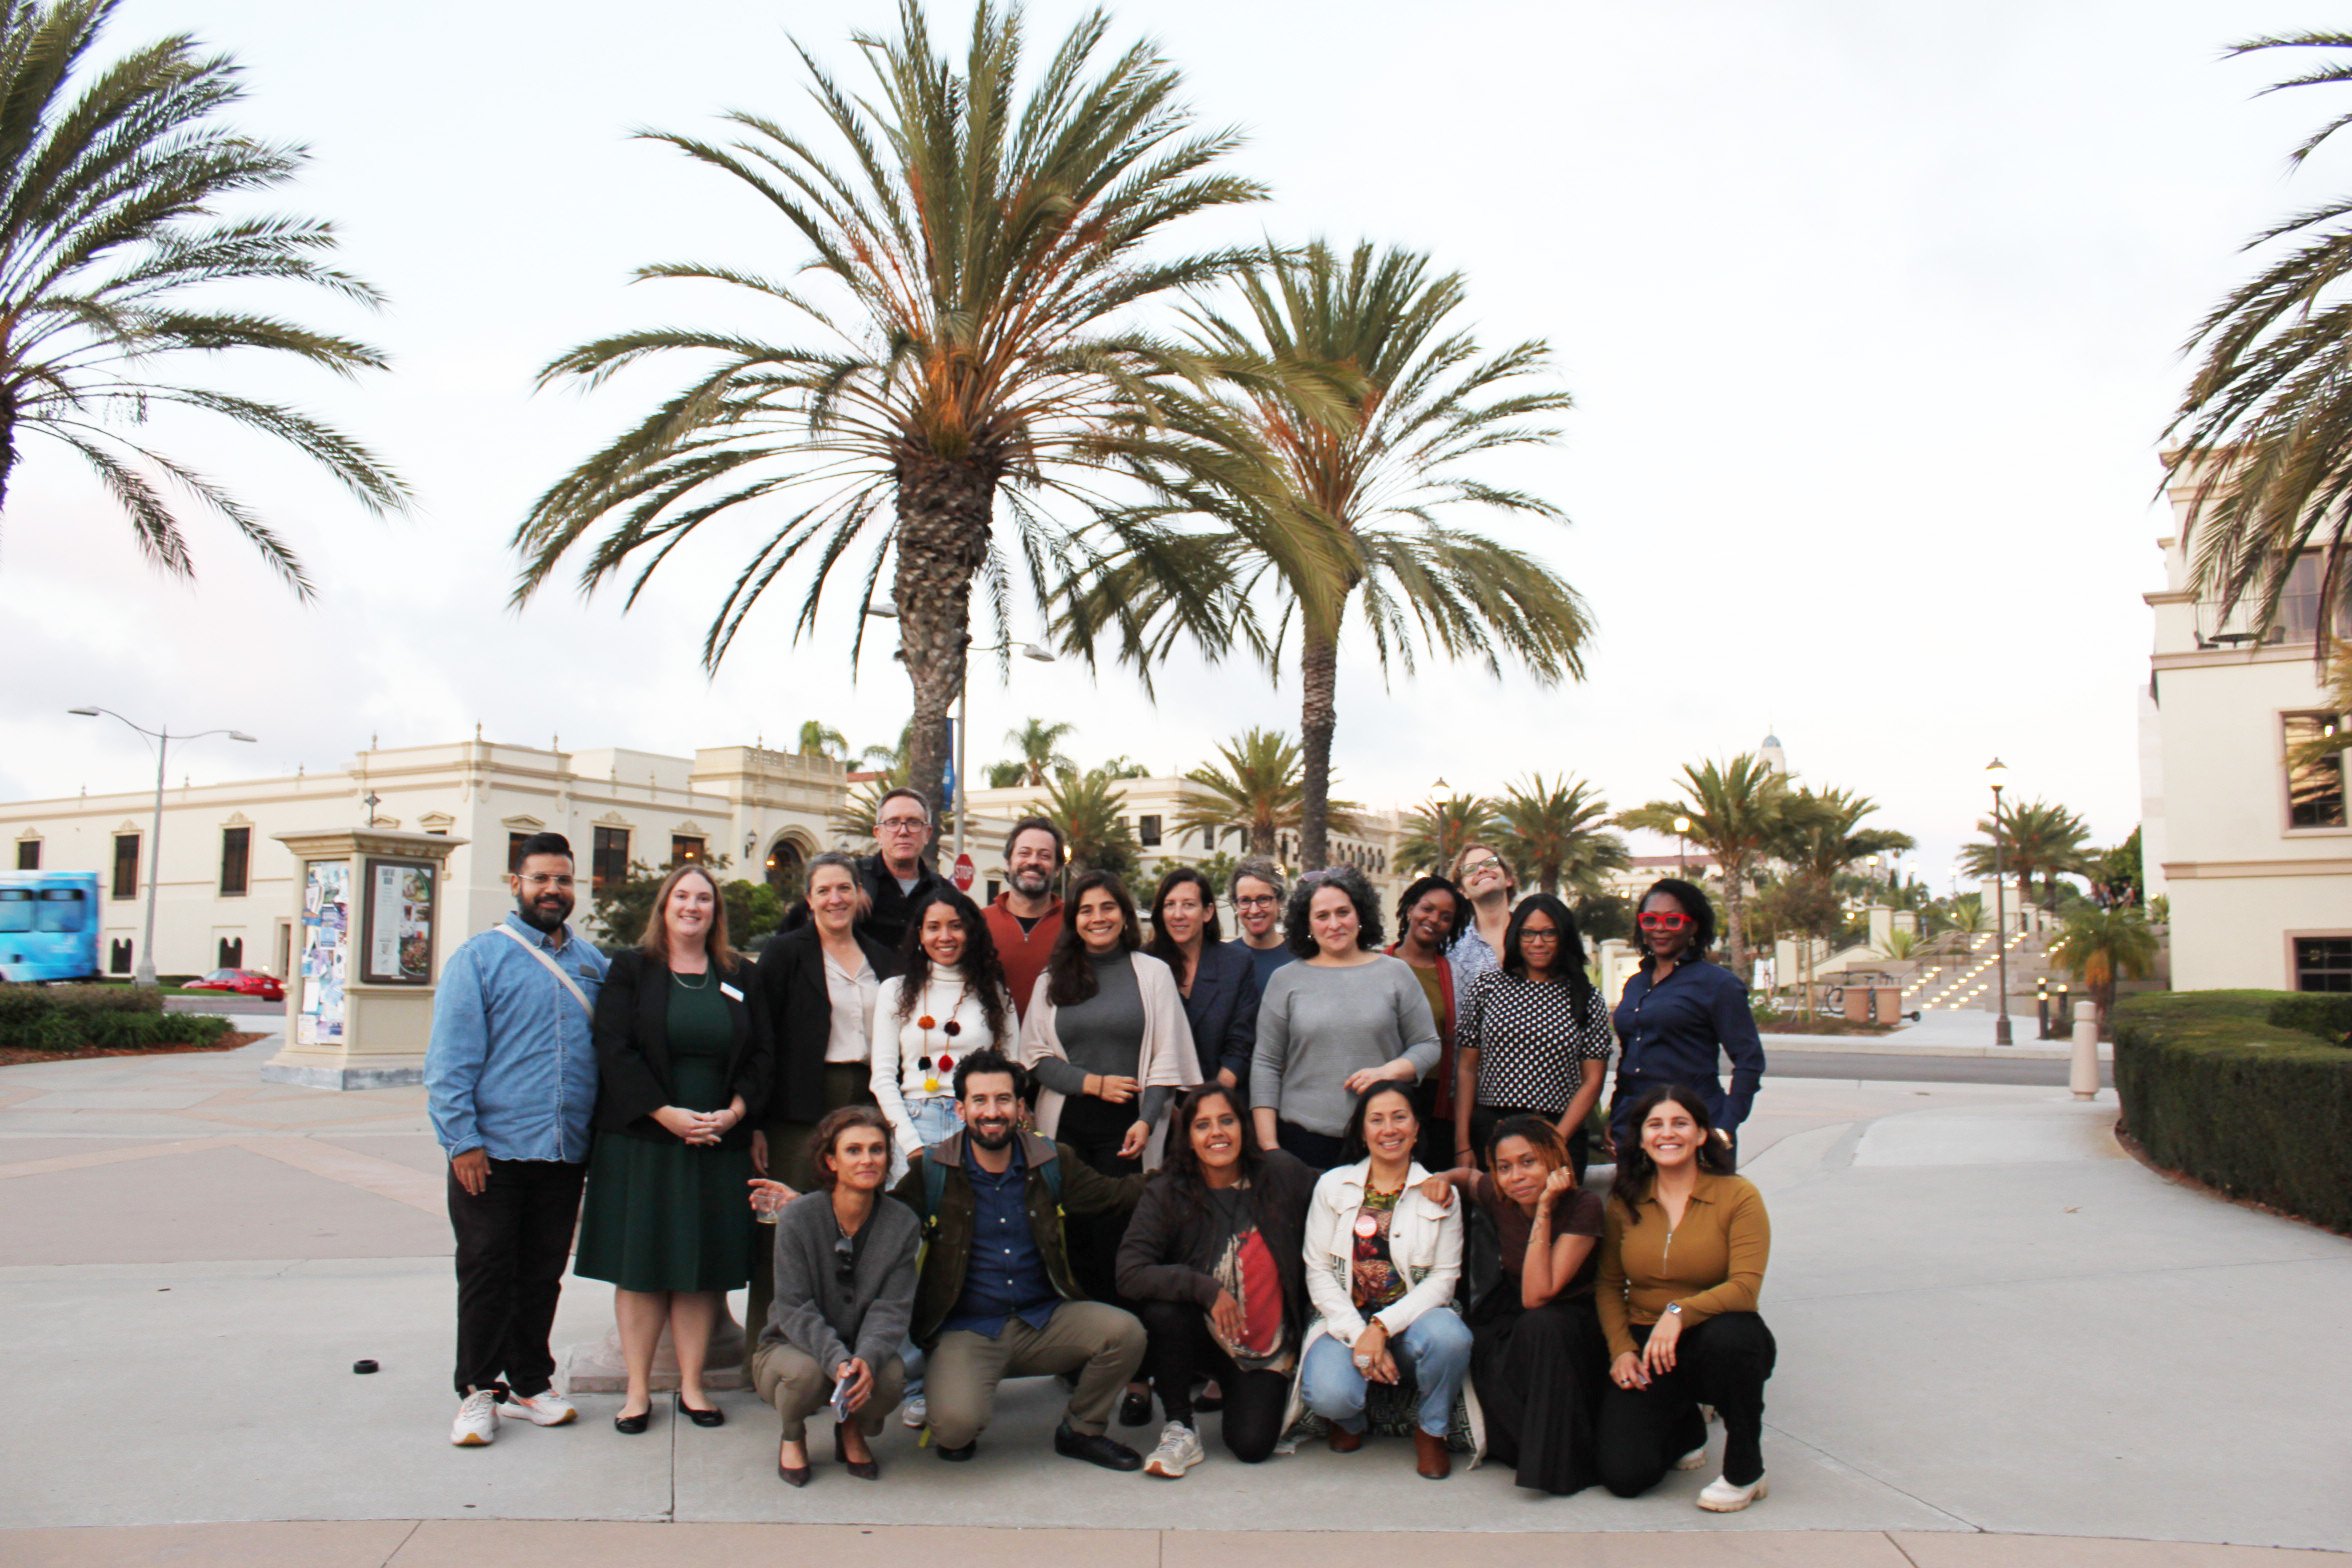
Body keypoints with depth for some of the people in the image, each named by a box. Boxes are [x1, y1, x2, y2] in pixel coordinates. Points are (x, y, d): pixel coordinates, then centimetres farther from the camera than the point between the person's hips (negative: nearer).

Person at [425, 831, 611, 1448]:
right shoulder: (481, 956, -2)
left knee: (543, 1274, 12)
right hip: (492, 1151, -4)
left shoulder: (592, 963, 10)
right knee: (486, 1273, 4)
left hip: (566, 1154, 4)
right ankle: (478, 1392, 16)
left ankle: (529, 1383, 25)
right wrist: (462, 1140, -13)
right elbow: (450, 1057, -7)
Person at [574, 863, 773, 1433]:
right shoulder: (630, 969, 3)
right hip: (643, 1140, -2)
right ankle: (638, 1389, 11)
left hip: (719, 1144, 2)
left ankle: (691, 1385, 14)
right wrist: (666, 1114, -16)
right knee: (640, 1263, 2)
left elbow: (762, 1053, 7)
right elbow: (615, 1050, -7)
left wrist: (734, 1112, -9)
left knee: (704, 1265, 5)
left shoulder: (740, 976, 10)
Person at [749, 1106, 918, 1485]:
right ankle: (792, 1435, 4)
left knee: (892, 1376, -30)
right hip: (792, 1345, -1)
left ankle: (854, 1429, 8)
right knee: (807, 1372, -35)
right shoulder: (798, 1218, -17)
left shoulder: (903, 1223, -11)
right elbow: (793, 1308, -18)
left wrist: (866, 1359, -32)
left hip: (862, 1350, 2)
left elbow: (892, 1309, -12)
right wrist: (836, 1360, -34)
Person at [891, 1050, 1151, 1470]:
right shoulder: (932, 1172, -2)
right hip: (964, 1329, -3)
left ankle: (1081, 1431, 9)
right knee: (955, 1423, -30)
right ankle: (961, 1434, 12)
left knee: (1125, 1332, -21)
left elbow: (1112, 1194, 11)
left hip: (1044, 1322, 3)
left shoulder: (1053, 1163, 4)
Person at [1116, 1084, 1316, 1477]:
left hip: (1269, 1344, 0)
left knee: (1252, 1445, -18)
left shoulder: (1282, 1174, -10)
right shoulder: (1166, 1193, -13)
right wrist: (1207, 1289, -32)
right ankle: (1181, 1428, -8)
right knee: (1162, 1309, -31)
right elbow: (1130, 1274, -23)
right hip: (1202, 1336, 0)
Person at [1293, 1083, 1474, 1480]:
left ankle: (1431, 1430, -1)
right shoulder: (1333, 1186, 5)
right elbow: (1318, 1272, 0)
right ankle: (1350, 1420, 10)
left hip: (1410, 1320, 1)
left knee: (1449, 1336, -34)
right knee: (1329, 1395, -31)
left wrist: (1383, 1326, -18)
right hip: (1346, 1321, -1)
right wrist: (1358, 1334, -15)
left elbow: (1443, 1279, -3)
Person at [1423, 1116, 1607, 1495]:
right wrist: (1443, 1177, -5)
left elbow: (1536, 1296, -29)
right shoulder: (1498, 1198, -9)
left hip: (1573, 1326, -4)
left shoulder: (1583, 1206, -21)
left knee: (1540, 1325, -36)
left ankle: (1559, 1462, -23)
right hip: (1512, 1324, 4)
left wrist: (1544, 1208, -32)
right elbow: (1469, 1176, 18)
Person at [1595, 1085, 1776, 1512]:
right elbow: (1609, 1286, 10)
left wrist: (1680, 1312, -32)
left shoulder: (1738, 1196, -7)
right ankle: (1685, 1428, 23)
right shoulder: (1624, 1201, 4)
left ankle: (1745, 1470, -12)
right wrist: (1621, 1349, -6)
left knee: (1727, 1334, -40)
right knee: (1623, 1475, -16)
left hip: (1714, 1342, -2)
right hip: (1644, 1347, 3)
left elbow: (1745, 1287, -18)